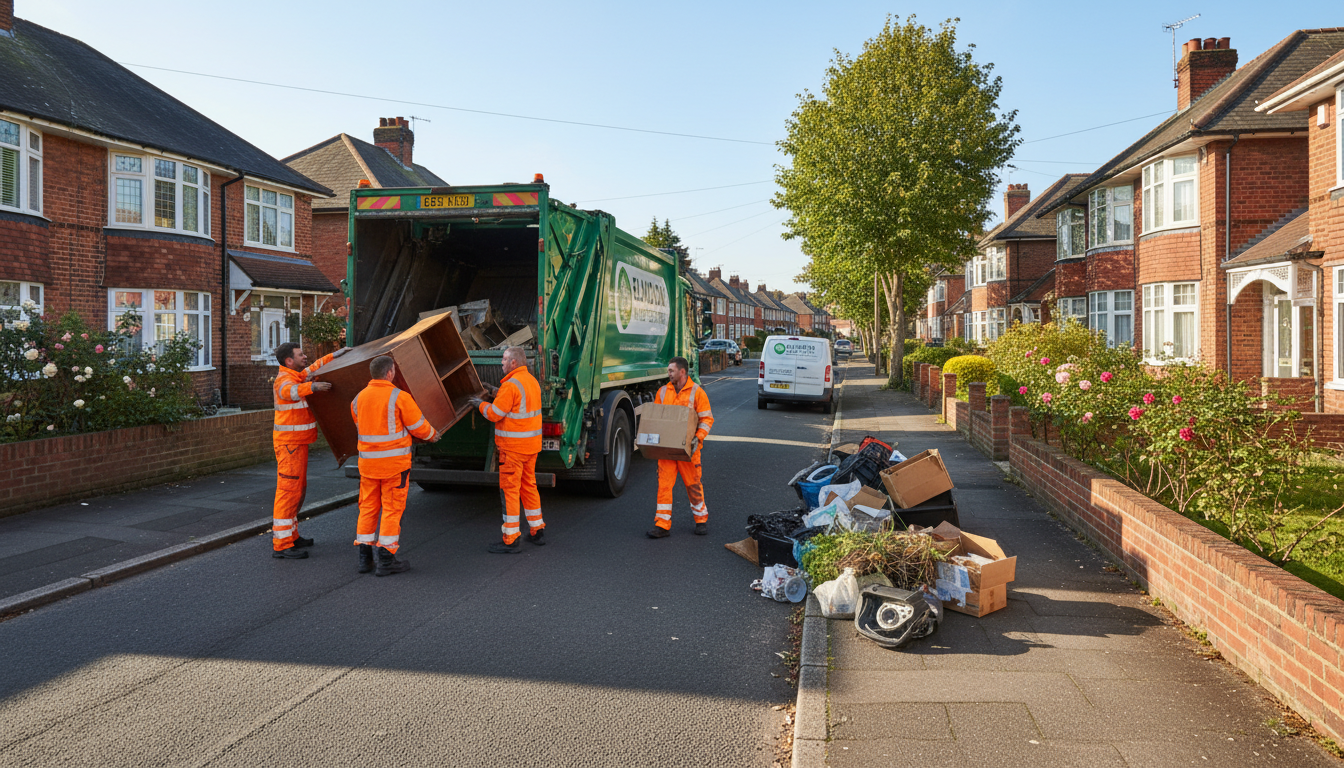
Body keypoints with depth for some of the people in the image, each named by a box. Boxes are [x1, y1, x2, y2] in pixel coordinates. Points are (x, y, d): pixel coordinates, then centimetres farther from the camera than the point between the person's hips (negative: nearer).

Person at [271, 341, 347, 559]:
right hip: (289, 443, -10)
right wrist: (312, 387, -57)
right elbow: (288, 391, -42)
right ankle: (281, 545, -8)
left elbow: (314, 368, 33)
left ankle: (289, 535, 26)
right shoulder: (284, 379, -17)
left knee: (298, 490, 17)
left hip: (297, 443, 10)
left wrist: (335, 355, 33)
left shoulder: (297, 375, 13)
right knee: (288, 491, -10)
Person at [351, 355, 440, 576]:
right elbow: (419, 427, -8)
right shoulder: (399, 397, -13)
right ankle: (386, 560, 3)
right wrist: (433, 435, 13)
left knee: (368, 507, 14)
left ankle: (365, 557, 18)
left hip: (367, 461, 5)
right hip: (394, 462, -5)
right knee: (392, 508, 1)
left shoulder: (359, 399, 5)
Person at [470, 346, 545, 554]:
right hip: (532, 443, 9)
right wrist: (497, 393, 18)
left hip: (513, 447, -9)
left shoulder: (511, 385, -19)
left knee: (510, 490, -3)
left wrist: (481, 404, 2)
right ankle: (537, 531, 26)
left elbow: (494, 414, -16)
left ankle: (511, 540, 0)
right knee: (529, 485, 18)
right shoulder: (532, 381, 10)